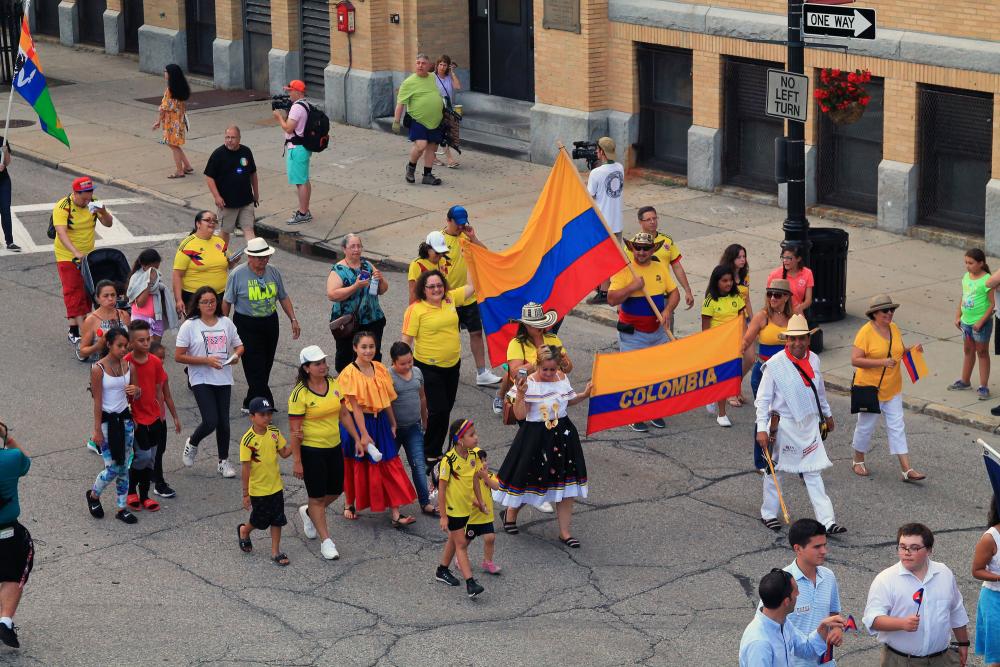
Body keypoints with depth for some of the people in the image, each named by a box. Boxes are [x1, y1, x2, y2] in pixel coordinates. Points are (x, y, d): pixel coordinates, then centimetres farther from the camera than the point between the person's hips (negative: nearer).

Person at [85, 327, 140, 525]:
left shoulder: (129, 367, 1)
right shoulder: (98, 369, -14)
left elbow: (134, 397, 12)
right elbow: (97, 401, -13)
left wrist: (135, 392, -13)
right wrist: (97, 430, -13)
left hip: (125, 419, 5)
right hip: (107, 420, -5)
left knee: (124, 467, 8)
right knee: (113, 468, -5)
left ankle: (122, 508, 17)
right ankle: (93, 495, 22)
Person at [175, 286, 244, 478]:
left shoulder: (226, 323, 7)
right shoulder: (189, 326, -6)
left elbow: (239, 346, 17)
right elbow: (179, 356, -8)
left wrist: (236, 356, -7)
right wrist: (206, 360, -16)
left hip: (223, 379, 4)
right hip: (201, 380, -4)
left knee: (224, 422, 6)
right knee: (211, 421, -13)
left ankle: (224, 461, 21)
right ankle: (192, 444, 17)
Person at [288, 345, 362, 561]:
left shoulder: (333, 384, 1)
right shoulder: (300, 393, -18)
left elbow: (344, 414, 12)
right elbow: (295, 430, -15)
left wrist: (357, 439, 9)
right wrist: (296, 461, -15)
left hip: (334, 447, 6)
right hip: (311, 451, -6)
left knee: (335, 490, 16)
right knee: (317, 496, 3)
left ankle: (308, 513, 45)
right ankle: (326, 541, 15)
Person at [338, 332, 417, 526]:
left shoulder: (379, 369, 2)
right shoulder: (350, 374, -15)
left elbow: (387, 399, 9)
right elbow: (356, 407, -18)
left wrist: (393, 424, 11)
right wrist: (363, 435, -19)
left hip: (380, 421, 5)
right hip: (358, 422, -5)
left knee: (390, 466, 0)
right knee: (357, 466, 10)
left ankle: (395, 513, 1)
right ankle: (350, 504, 34)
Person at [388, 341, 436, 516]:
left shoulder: (417, 372, 3)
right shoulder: (388, 377, -15)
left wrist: (424, 421, 23)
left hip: (413, 428, 4)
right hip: (394, 428, -4)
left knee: (419, 465, -2)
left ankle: (425, 502, -1)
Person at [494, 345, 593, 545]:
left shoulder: (562, 378, 2)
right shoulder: (529, 383, -15)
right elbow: (520, 415, -20)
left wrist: (584, 395, 7)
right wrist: (520, 394, -32)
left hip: (562, 436, 5)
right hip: (535, 437, -5)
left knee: (566, 485, 5)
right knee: (529, 478, 6)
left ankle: (564, 532, 15)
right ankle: (511, 512, 38)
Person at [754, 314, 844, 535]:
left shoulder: (813, 360, 2)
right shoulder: (775, 364, -15)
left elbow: (819, 390, 19)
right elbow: (763, 398, -12)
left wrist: (827, 414, 29)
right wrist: (762, 428, -17)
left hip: (809, 424, 4)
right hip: (783, 424, -4)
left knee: (813, 473, 3)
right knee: (774, 470, 11)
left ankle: (827, 521, 1)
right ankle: (769, 514, 28)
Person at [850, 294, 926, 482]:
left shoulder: (894, 329, 3)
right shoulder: (866, 332, -17)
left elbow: (900, 351, 18)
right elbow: (855, 360, -23)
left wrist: (912, 349, -3)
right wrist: (882, 362, -28)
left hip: (893, 389, 6)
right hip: (870, 389, -5)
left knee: (897, 428, 3)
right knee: (866, 426, 9)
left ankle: (907, 470, 1)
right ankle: (858, 461, 31)